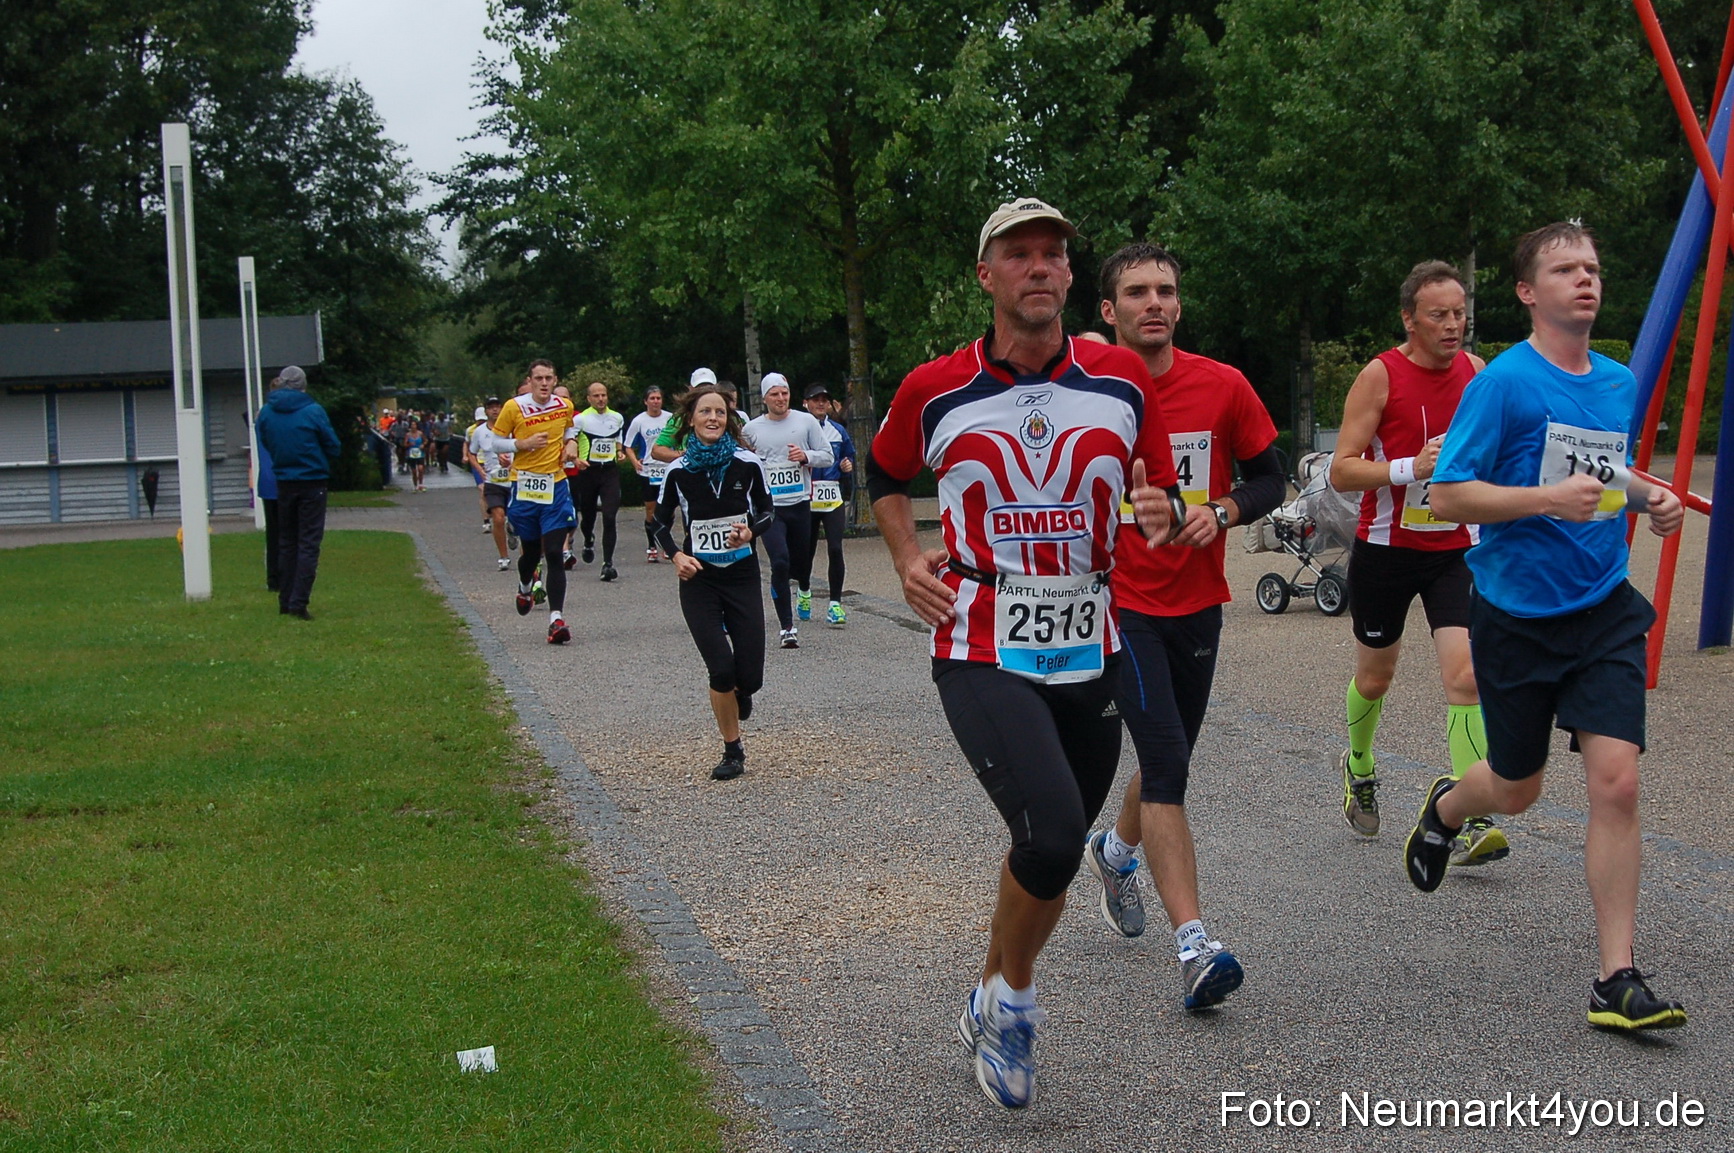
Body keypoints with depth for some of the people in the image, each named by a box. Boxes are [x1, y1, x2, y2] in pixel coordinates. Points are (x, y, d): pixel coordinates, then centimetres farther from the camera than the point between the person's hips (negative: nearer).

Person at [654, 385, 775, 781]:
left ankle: (739, 693, 37)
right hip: (699, 580, -1)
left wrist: (750, 531, -15)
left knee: (750, 676, -3)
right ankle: (732, 752, 9)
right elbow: (661, 523, 9)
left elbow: (767, 512, 6)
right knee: (721, 668, -10)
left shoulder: (748, 464, -5)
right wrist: (676, 556, -9)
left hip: (743, 576, 1)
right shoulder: (678, 471, -4)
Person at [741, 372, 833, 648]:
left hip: (800, 503, 2)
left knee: (801, 561, 11)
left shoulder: (806, 421, 4)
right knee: (780, 562, -16)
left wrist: (806, 456, -13)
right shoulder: (752, 428, 5)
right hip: (768, 505, -1)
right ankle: (787, 627, -10)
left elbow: (827, 456, 6)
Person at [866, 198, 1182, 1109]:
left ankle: (989, 1009, 38)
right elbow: (883, 473, 17)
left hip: (1088, 652, 4)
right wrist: (908, 559, 2)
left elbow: (1162, 496, 11)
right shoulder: (934, 392, -3)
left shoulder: (1123, 381, 1)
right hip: (981, 652, -3)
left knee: (1055, 852, 13)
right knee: (1053, 834, -21)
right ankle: (1011, 995, 6)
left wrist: (1162, 513, -12)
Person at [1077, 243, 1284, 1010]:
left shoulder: (1223, 387, -1)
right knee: (1166, 764, -15)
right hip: (1123, 606, -4)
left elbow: (1269, 480, 5)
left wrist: (1221, 512, -13)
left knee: (1169, 760, 18)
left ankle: (1115, 851, 49)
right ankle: (1194, 947, -15)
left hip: (1198, 603, 4)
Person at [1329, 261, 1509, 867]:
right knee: (1375, 675, 15)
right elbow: (1341, 472, -16)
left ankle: (1472, 821, -16)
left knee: (1465, 674, -14)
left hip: (1456, 549, 2)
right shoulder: (1381, 375, -12)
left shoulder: (1478, 371, 2)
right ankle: (1359, 766, 45)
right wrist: (1410, 466, -28)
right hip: (1386, 547, -2)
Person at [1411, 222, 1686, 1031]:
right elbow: (1448, 495, -14)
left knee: (1616, 782, -10)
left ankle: (1616, 980, -3)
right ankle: (1445, 807, 49)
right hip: (1518, 616, -3)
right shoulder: (1504, 381, -11)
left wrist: (1648, 498, 4)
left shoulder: (1621, 383, 7)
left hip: (1605, 610, 4)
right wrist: (1547, 498, -26)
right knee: (1517, 789, 12)